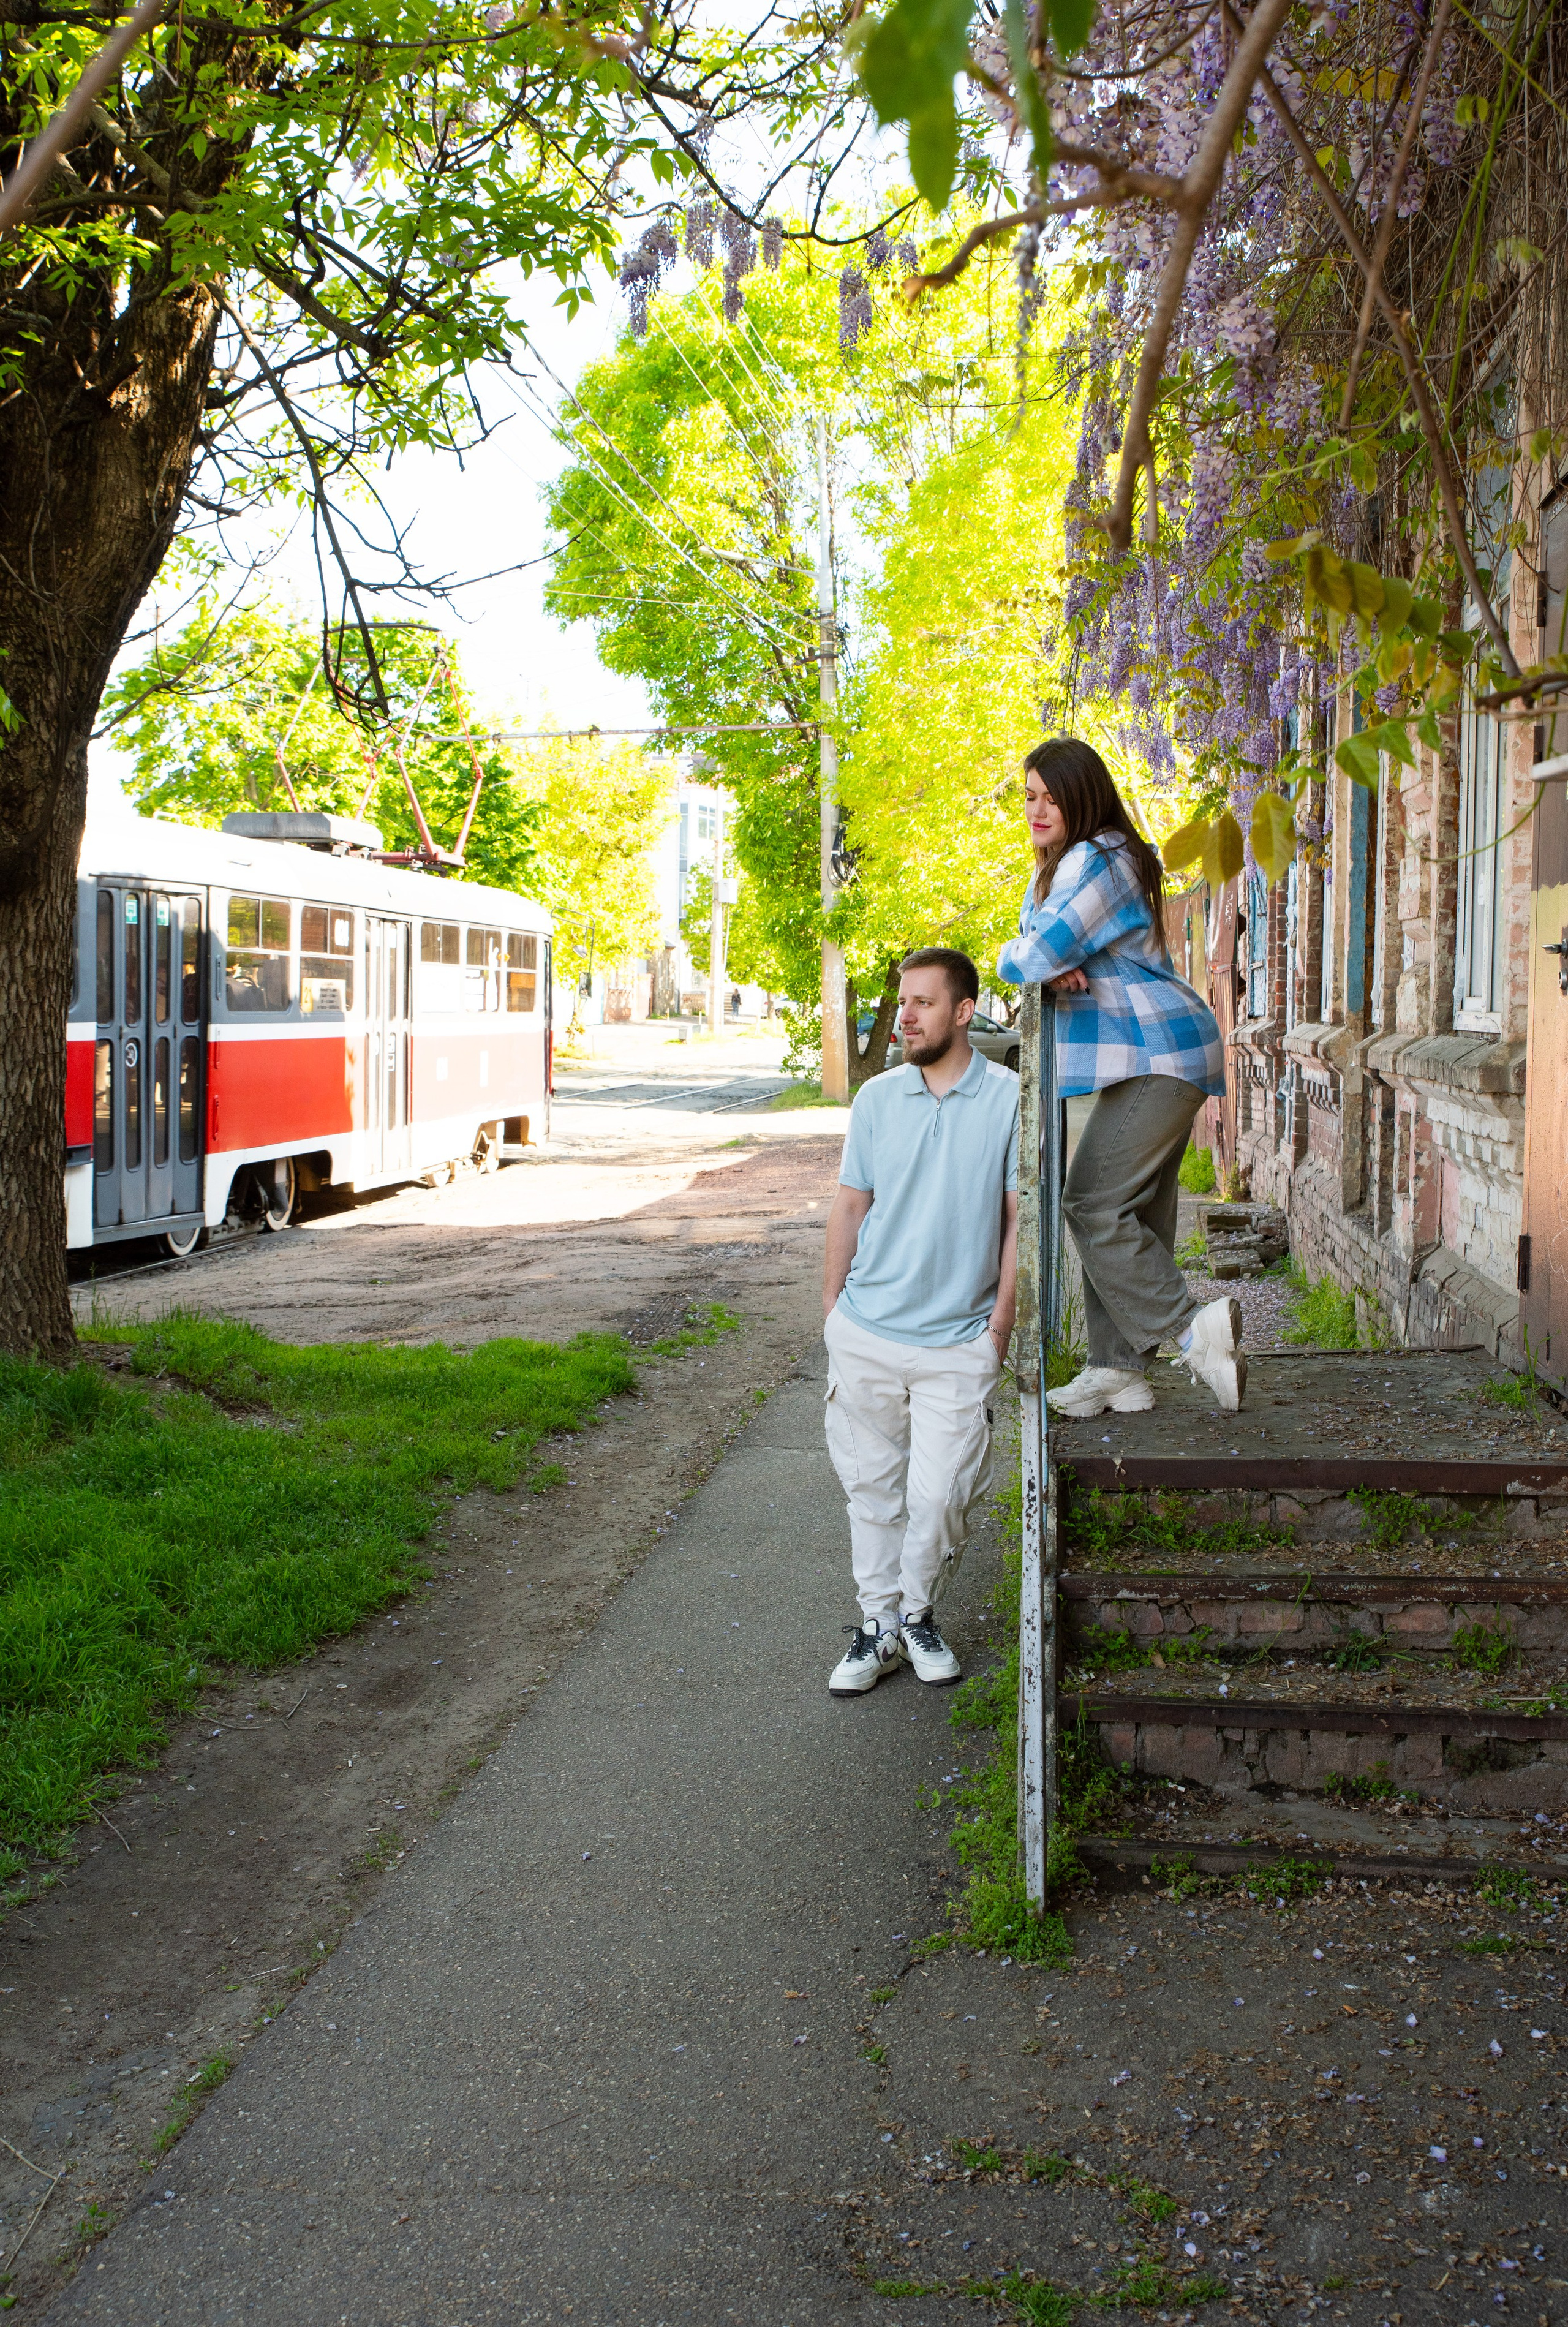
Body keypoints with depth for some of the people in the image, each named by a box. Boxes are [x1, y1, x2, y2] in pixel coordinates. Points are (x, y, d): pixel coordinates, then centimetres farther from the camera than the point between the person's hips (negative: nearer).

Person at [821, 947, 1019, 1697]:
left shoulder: (1009, 1100, -4)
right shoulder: (877, 1099, 3)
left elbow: (1019, 1216, -1)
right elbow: (850, 1206, 10)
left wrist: (1001, 1320, -4)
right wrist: (832, 1306, 7)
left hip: (958, 1340, -2)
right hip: (866, 1332, 3)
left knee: (940, 1495, -1)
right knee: (873, 1486, 10)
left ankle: (919, 1613, 23)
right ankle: (880, 1623, 23)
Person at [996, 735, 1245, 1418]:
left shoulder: (1096, 863, -15)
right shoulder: (1060, 867, 19)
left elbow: (1030, 958, -22)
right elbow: (1030, 952, 17)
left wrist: (1035, 961, 1)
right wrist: (1052, 968, -5)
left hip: (1156, 1058, -11)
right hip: (1147, 1060, 11)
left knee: (1094, 1205, -14)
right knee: (1129, 1215, 10)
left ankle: (1193, 1330, -14)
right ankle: (1119, 1372, 13)